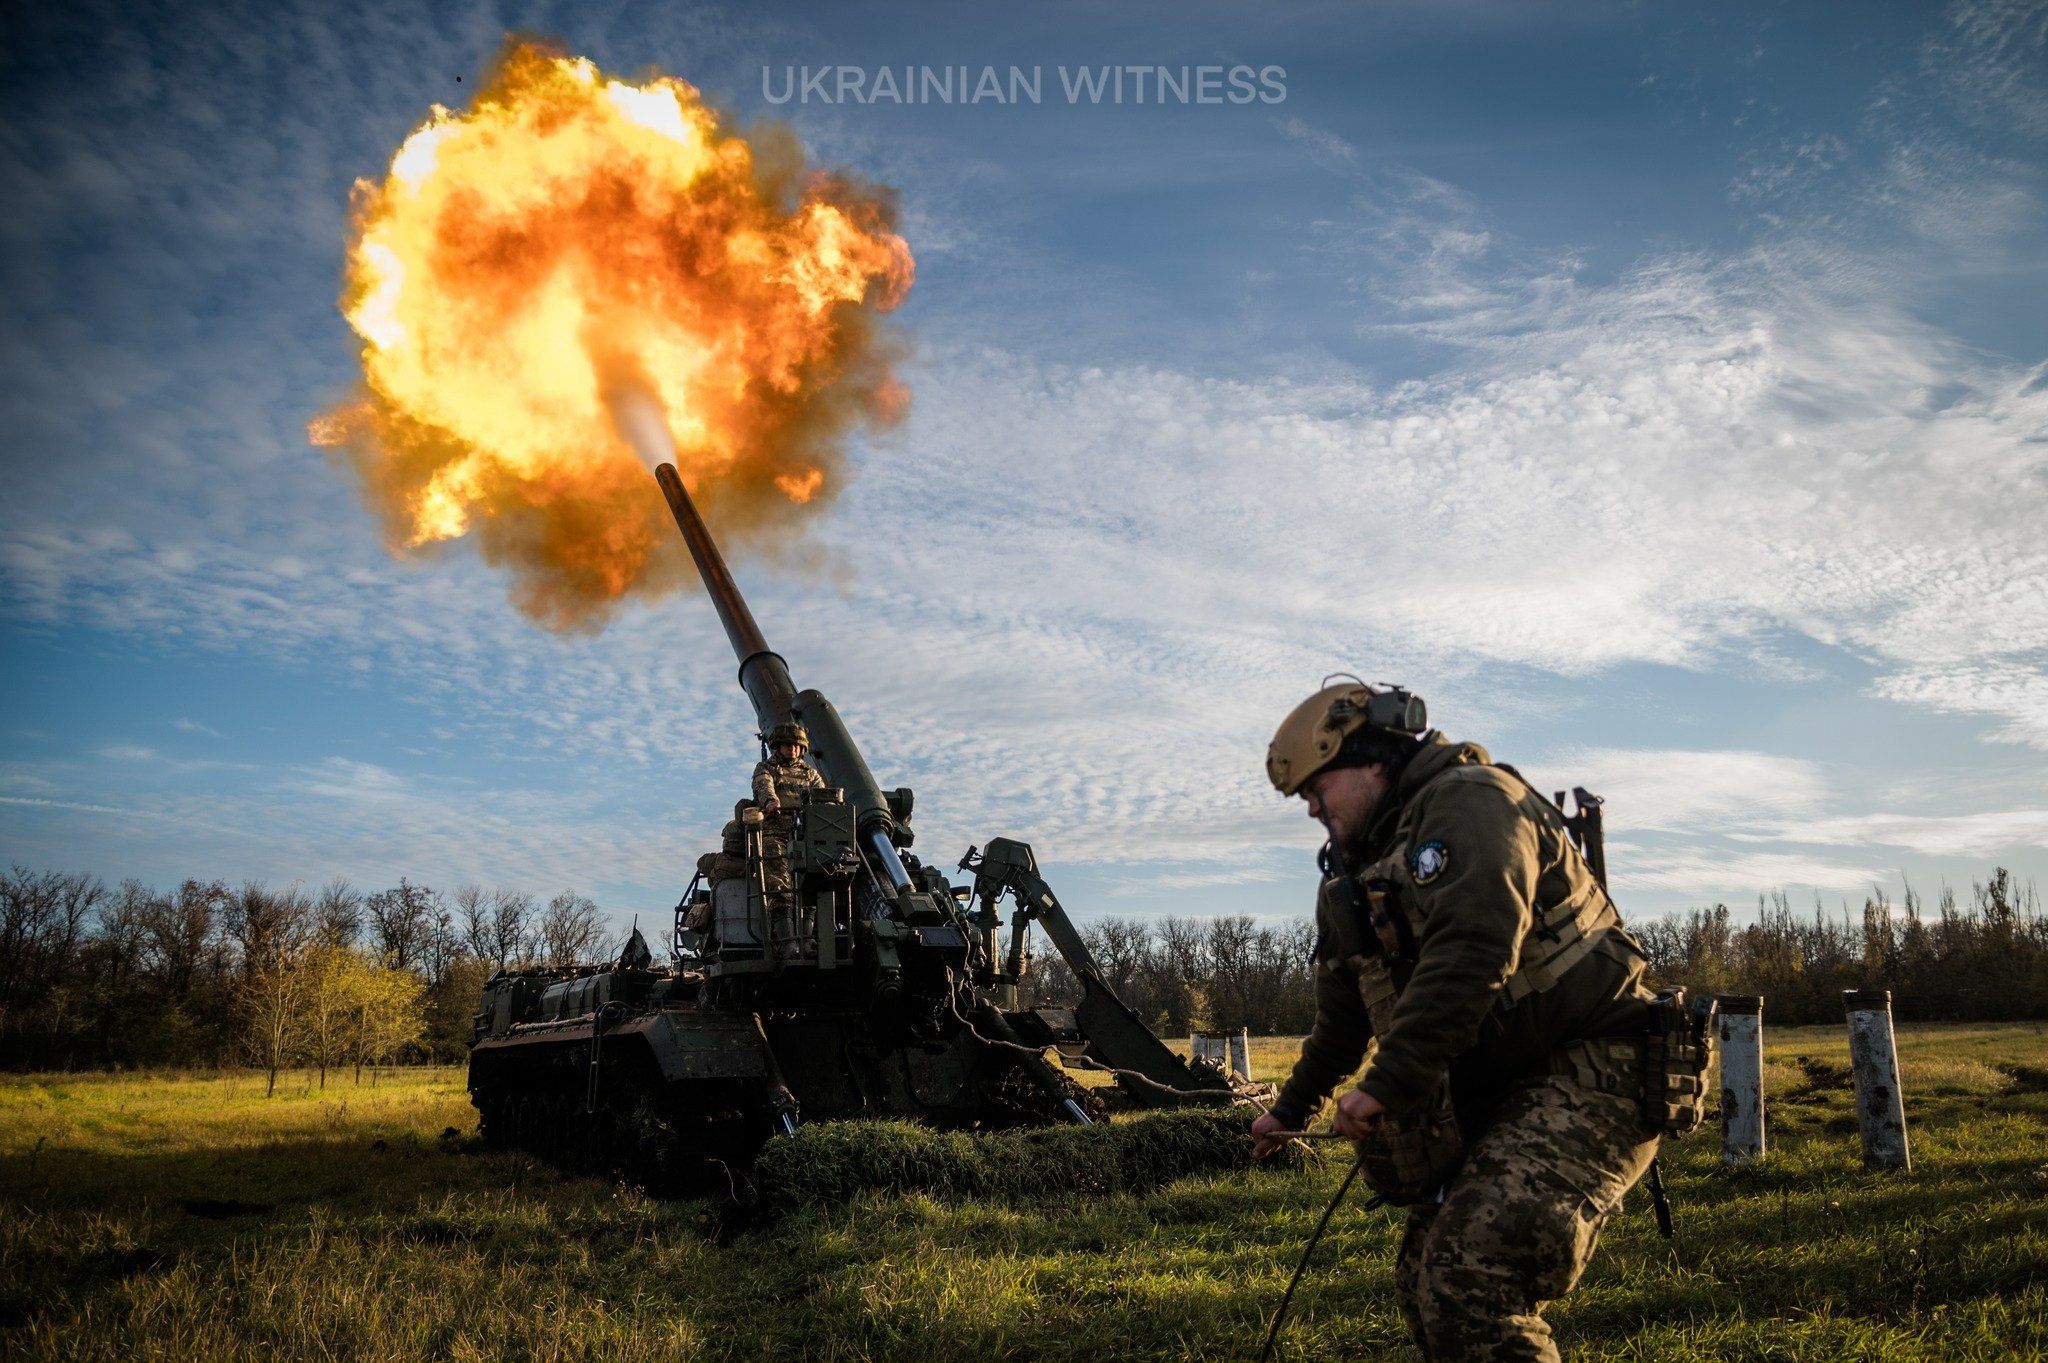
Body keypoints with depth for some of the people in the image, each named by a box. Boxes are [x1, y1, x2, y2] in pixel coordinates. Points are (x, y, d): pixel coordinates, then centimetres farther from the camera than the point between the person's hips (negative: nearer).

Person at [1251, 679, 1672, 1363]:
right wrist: (1293, 1107, 42)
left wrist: (1386, 1084, -23)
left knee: (1469, 1283, -24)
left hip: (1585, 1076, -10)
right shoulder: (1361, 873, 17)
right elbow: (1345, 1012, 31)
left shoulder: (1469, 800, -12)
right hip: (1494, 1096, 10)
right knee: (1425, 1287, 12)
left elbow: (1471, 954, -27)